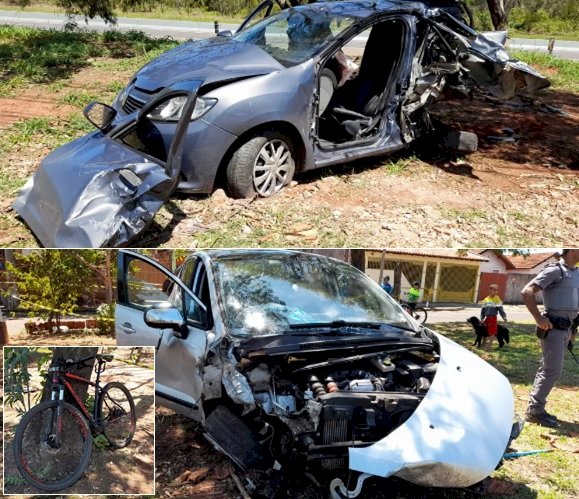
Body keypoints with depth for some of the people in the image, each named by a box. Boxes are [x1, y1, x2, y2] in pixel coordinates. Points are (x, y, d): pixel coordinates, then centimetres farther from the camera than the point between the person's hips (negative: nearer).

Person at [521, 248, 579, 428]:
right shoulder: (554, 270, -12)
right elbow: (527, 292, -20)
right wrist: (539, 318, -20)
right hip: (553, 328, -8)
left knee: (547, 370, 12)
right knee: (552, 371, -8)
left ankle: (535, 408, 20)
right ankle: (534, 410, 1)